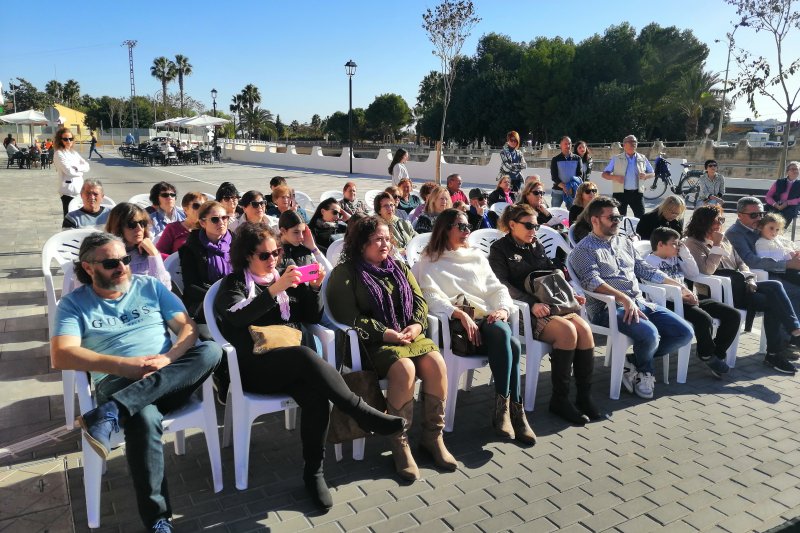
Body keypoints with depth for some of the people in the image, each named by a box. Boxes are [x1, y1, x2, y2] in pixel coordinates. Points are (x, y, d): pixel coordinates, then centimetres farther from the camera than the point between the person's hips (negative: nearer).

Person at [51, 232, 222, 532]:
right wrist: (125, 364, -19)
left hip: (172, 379, 3)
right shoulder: (74, 303, 8)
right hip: (117, 381, -2)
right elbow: (61, 356, -8)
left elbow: (188, 328, 7)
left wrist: (167, 358, -15)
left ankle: (113, 413, -35)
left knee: (211, 351, -29)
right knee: (144, 419, -38)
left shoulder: (150, 286, 14)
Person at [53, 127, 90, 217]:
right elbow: (69, 170, -15)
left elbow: (86, 166, 6)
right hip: (68, 190, -6)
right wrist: (81, 171, 0)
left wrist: (77, 168, -12)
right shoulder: (59, 154, -5)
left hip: (79, 189, 6)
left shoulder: (74, 152, 15)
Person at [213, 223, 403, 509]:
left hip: (293, 362, 4)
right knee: (306, 355, -35)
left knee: (317, 397, -29)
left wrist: (313, 288, -2)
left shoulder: (286, 277, 18)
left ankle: (314, 472, -16)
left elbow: (313, 317, 15)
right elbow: (237, 317, -15)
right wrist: (276, 289, -23)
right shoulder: (234, 284, 7)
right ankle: (365, 414, -27)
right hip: (254, 365, -4)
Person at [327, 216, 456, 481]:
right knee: (405, 369, -33)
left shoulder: (398, 267, 19)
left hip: (408, 335, 5)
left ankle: (433, 437, -8)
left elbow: (419, 300, 15)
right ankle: (400, 444, -17)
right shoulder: (345, 273, 0)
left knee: (436, 363, -24)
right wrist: (386, 333, -17)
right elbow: (348, 316, -9)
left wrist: (417, 325, -7)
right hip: (372, 342, -5)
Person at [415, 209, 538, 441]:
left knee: (510, 343, -32)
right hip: (457, 325, -4)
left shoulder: (477, 257, 28)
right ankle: (514, 410, -28)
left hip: (487, 319, 4)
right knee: (504, 334, -34)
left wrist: (503, 308, -7)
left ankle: (503, 408, -23)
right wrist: (460, 314, -21)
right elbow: (432, 296, -3)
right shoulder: (429, 263, 14)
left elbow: (497, 288, 17)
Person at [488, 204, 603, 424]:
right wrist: (532, 303, -24)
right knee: (567, 331, -28)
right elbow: (503, 285, -12)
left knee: (584, 329, -20)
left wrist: (570, 294, 6)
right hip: (523, 311, -6)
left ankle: (585, 397, -12)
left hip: (550, 305, 6)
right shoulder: (500, 249, 1)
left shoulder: (537, 247, 21)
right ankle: (559, 399, -17)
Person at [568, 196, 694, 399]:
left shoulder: (624, 242, 23)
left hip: (639, 302, 8)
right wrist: (625, 300, -29)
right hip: (609, 307, -8)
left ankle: (636, 363, 5)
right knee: (649, 334, -31)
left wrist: (677, 285, 23)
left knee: (684, 332, -6)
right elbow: (593, 282, -17)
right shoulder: (584, 249, -2)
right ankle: (644, 370, 3)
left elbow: (645, 269, 28)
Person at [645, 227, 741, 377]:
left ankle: (717, 353, 5)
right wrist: (682, 295, -24)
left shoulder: (675, 259, 25)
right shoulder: (651, 261, -2)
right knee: (704, 319, -35)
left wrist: (685, 253, 14)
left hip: (687, 299, 9)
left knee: (733, 315, -4)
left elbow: (694, 273, 24)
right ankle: (707, 355, -8)